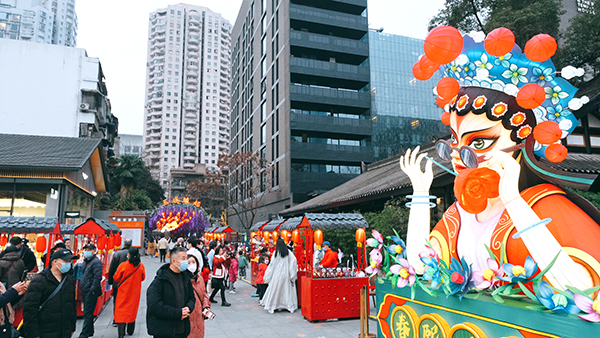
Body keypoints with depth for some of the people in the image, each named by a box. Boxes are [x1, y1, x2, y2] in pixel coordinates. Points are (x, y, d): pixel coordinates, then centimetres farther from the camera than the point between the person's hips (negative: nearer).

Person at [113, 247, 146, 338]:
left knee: (121, 311, 4)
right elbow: (143, 278, 5)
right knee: (132, 310, 18)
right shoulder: (141, 266, -9)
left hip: (123, 291, -3)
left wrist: (119, 283, 14)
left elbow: (116, 278, -7)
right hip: (135, 292, 3)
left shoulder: (123, 265, -18)